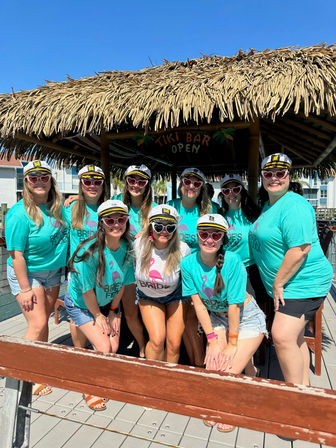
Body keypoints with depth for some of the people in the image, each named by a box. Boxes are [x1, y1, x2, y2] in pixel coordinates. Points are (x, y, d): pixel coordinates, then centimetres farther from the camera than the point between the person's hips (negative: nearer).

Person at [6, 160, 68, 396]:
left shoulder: (57, 207, -2)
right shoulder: (20, 213, -20)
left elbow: (63, 234, 17)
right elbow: (17, 255, -19)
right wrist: (25, 289, -18)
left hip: (53, 272, 6)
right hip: (27, 273, -5)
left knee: (43, 320, 14)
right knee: (37, 325, -5)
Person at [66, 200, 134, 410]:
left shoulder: (127, 247, -16)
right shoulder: (91, 251, -33)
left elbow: (122, 282, -5)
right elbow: (87, 290, -22)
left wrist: (113, 310, 0)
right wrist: (98, 315, -10)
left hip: (108, 302, 5)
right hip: (81, 304, -4)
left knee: (114, 348, -1)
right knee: (104, 349, -11)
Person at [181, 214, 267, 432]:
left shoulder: (233, 261, -29)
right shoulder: (188, 263, -17)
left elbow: (234, 306, -23)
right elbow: (198, 303, -10)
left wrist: (233, 343, -14)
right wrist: (212, 339, -8)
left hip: (247, 318, -3)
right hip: (217, 317, 4)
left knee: (229, 374, -10)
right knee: (212, 369, -5)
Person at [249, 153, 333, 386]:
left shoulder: (294, 206, -20)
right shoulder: (269, 205, 12)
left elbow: (300, 249, -27)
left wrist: (278, 283, -19)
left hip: (303, 283, -10)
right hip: (287, 284, 10)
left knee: (283, 336, -14)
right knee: (295, 337, 19)